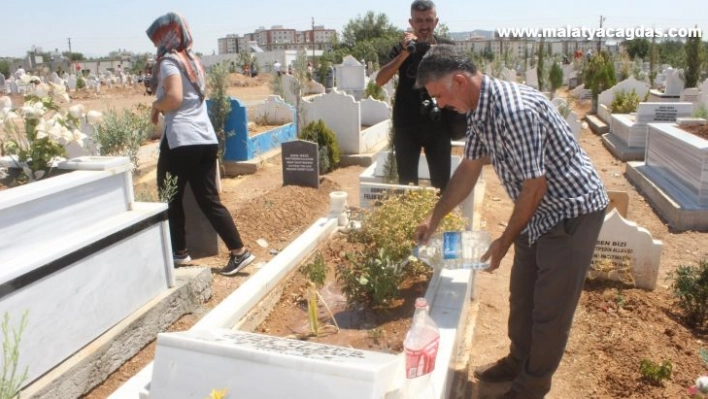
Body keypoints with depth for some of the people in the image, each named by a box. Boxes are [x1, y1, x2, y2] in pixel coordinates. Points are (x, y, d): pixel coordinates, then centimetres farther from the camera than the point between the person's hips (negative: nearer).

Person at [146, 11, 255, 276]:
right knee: (209, 199, 8)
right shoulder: (193, 60, 19)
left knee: (171, 199, 9)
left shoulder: (169, 61, -6)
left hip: (181, 140, -7)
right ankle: (239, 251, 4)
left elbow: (174, 98, -20)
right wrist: (163, 107, 15)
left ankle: (179, 252, 18)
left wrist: (156, 106, -2)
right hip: (206, 139, 7)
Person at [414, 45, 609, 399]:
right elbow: (469, 168, 9)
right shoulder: (479, 110, -2)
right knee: (522, 295, 19)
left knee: (551, 306, 5)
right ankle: (518, 361, 39)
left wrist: (505, 241, -14)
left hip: (572, 210, -9)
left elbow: (535, 186, -25)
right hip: (538, 211, 9)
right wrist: (434, 219, 10)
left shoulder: (515, 110, -30)